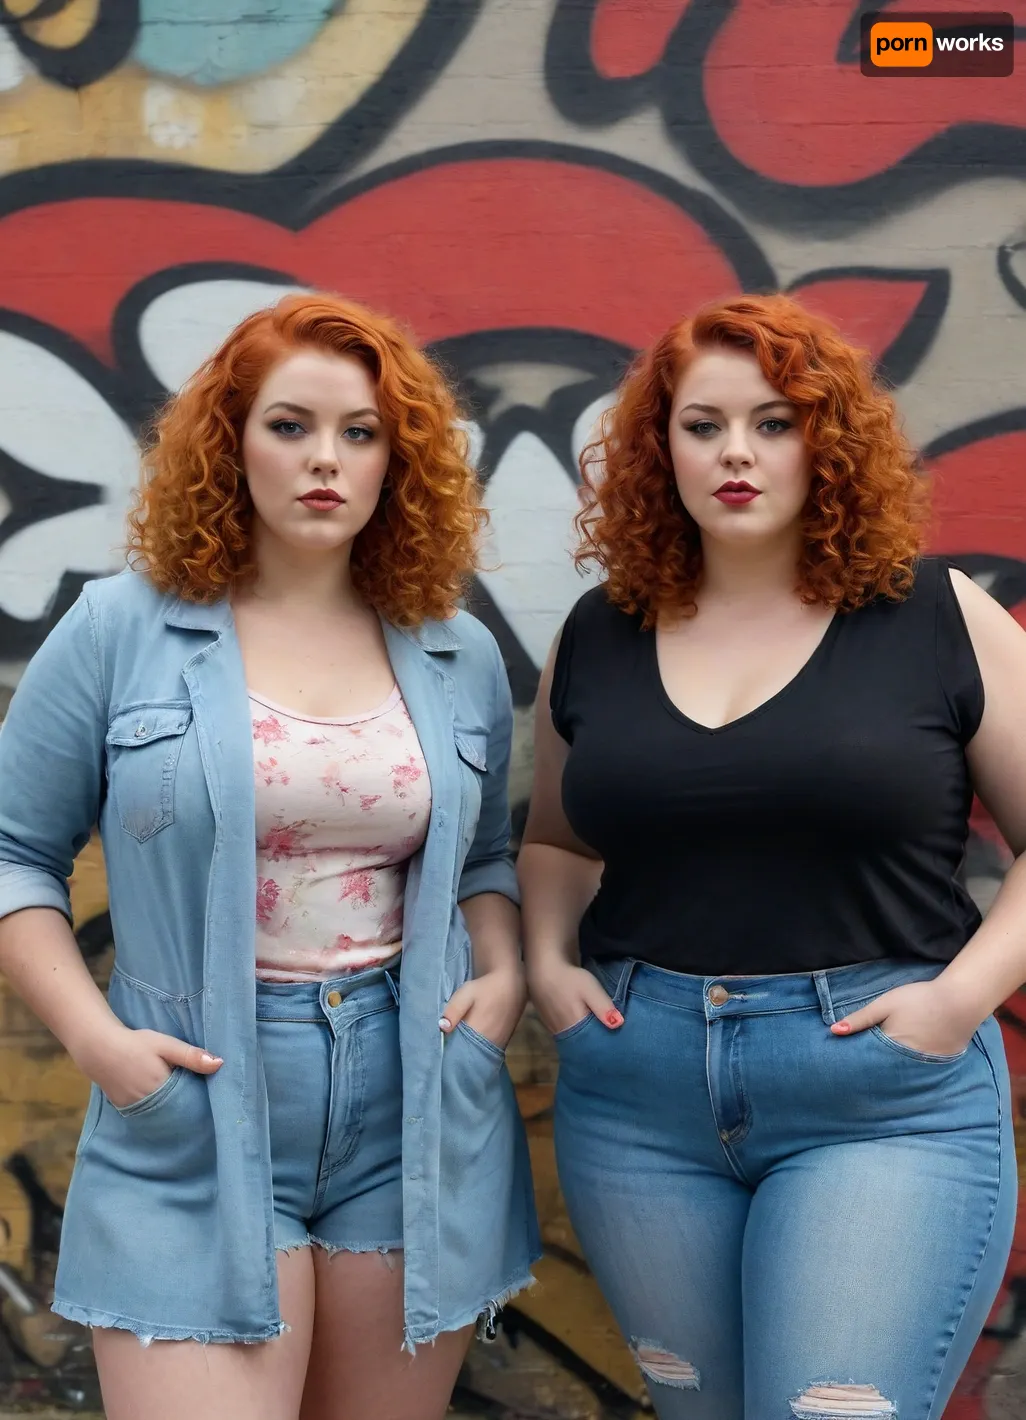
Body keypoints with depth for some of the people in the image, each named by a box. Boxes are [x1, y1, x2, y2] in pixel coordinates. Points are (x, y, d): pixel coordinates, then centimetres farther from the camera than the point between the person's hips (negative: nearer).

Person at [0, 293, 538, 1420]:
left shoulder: (460, 658, 8)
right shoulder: (122, 631, -2)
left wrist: (504, 974, 3)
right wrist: (92, 1032, -10)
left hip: (417, 1115, 4)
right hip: (195, 1124, -3)